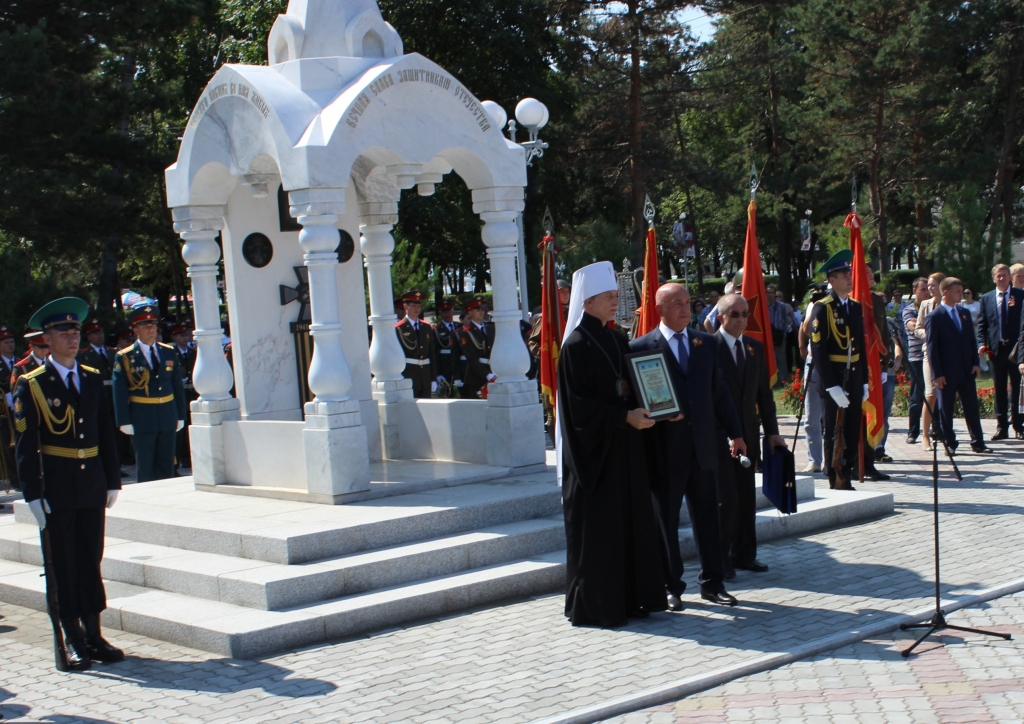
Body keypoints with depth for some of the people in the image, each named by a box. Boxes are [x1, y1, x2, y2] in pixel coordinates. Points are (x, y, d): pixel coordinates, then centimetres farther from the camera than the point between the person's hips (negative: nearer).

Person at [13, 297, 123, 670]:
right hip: (56, 487, -4)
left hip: (92, 483, 4)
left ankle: (94, 634, 17)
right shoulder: (31, 385, -4)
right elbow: (25, 444, -7)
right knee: (63, 563, 3)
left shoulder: (93, 379, 9)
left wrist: (112, 481, 9)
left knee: (91, 559, 9)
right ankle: (73, 639, 11)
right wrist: (32, 494, -12)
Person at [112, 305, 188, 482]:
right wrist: (124, 421, -10)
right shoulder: (124, 358, -4)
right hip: (142, 419, -3)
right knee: (145, 468, 2)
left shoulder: (169, 352, 8)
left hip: (168, 417, 4)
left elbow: (178, 386, 10)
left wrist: (181, 415, 7)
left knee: (167, 465, 8)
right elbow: (119, 393, -5)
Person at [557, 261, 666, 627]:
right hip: (594, 449, -8)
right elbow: (580, 403, -17)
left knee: (631, 520, 9)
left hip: (623, 446, 8)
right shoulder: (576, 345, -12)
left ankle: (628, 598, 18)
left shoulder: (616, 340, 12)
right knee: (596, 527, -2)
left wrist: (643, 410, -1)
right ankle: (594, 606, 7)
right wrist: (626, 416, -21)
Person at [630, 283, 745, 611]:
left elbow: (719, 390, 13)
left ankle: (712, 583, 18)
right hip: (664, 450, -4)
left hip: (702, 445, 4)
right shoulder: (641, 348, -3)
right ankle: (671, 587, 15)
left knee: (707, 517, 8)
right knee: (666, 520, 5)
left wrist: (735, 432, 12)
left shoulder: (706, 343, 10)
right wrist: (659, 414, -19)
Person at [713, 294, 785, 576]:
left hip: (747, 435, 6)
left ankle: (744, 554, 20)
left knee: (747, 498, 9)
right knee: (726, 498, -6)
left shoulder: (755, 348, 10)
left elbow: (764, 393, 13)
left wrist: (772, 431, 9)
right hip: (718, 436, -6)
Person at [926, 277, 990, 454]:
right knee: (945, 410, 2)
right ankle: (949, 444, 10)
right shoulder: (934, 317, -8)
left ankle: (977, 442, 12)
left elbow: (971, 340, 14)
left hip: (966, 371, 5)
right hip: (947, 373, -5)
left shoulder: (965, 313, 11)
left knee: (971, 407, 7)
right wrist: (937, 374, -13)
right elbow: (932, 347, -10)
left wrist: (975, 363, 4)